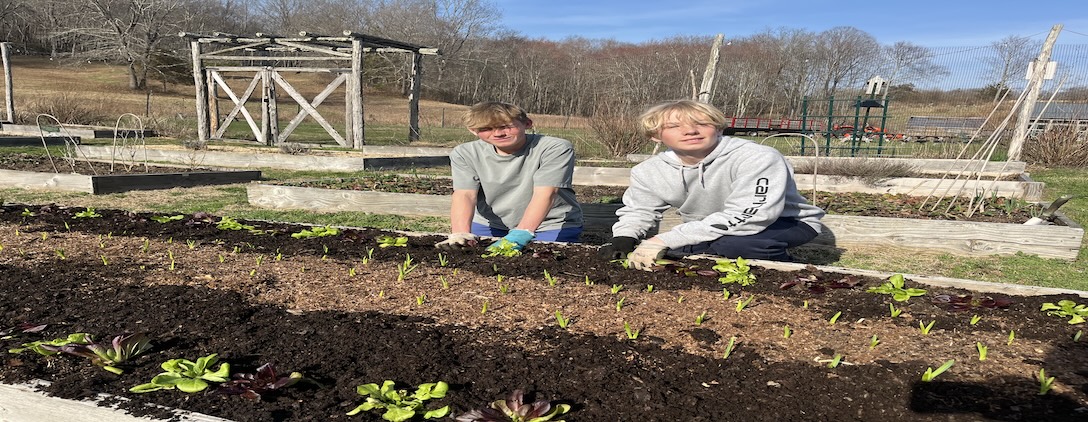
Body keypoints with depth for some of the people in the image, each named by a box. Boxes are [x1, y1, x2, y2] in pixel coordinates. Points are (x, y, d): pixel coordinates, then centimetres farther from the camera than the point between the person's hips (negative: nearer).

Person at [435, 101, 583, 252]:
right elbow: (464, 195, -17)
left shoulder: (555, 149, -18)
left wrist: (520, 235, -37)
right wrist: (460, 234, -34)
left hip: (550, 225, -2)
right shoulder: (464, 154, -7)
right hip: (490, 225, 3)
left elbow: (544, 194, -26)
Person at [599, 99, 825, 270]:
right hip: (711, 231, 6)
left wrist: (664, 240, -39)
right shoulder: (649, 170, -12)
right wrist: (623, 239, -20)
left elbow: (745, 218, -38)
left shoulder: (758, 158, -31)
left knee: (730, 243, -37)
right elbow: (638, 210, 4)